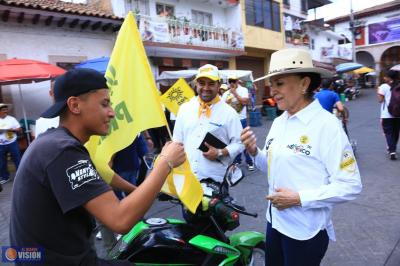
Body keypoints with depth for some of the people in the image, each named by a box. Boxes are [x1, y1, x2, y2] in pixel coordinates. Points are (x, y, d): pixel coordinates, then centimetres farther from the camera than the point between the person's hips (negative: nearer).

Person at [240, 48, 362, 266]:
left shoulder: (326, 125, -19)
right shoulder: (278, 122, 2)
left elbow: (350, 185, -19)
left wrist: (300, 198, -23)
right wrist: (254, 152, -7)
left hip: (306, 230, -6)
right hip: (275, 221, 7)